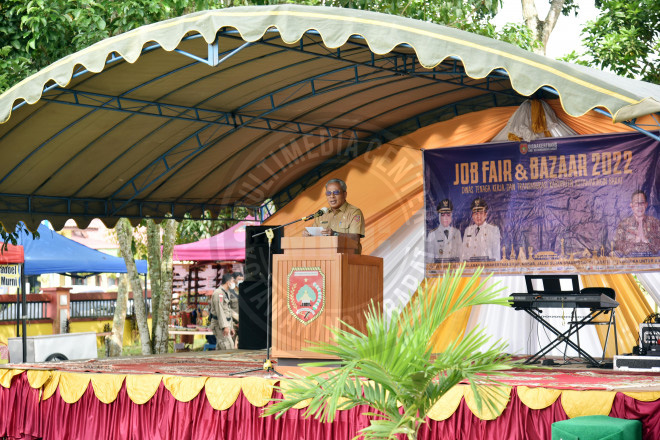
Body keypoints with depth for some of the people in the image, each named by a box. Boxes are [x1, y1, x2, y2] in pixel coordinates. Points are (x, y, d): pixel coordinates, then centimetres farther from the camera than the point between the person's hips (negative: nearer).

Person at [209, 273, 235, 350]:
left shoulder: (226, 293, 19)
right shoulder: (218, 293, -14)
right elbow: (219, 311, -21)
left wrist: (231, 327, 22)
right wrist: (225, 326, -26)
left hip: (225, 323, 10)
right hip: (219, 324, -10)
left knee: (220, 348, 9)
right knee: (229, 347, -16)